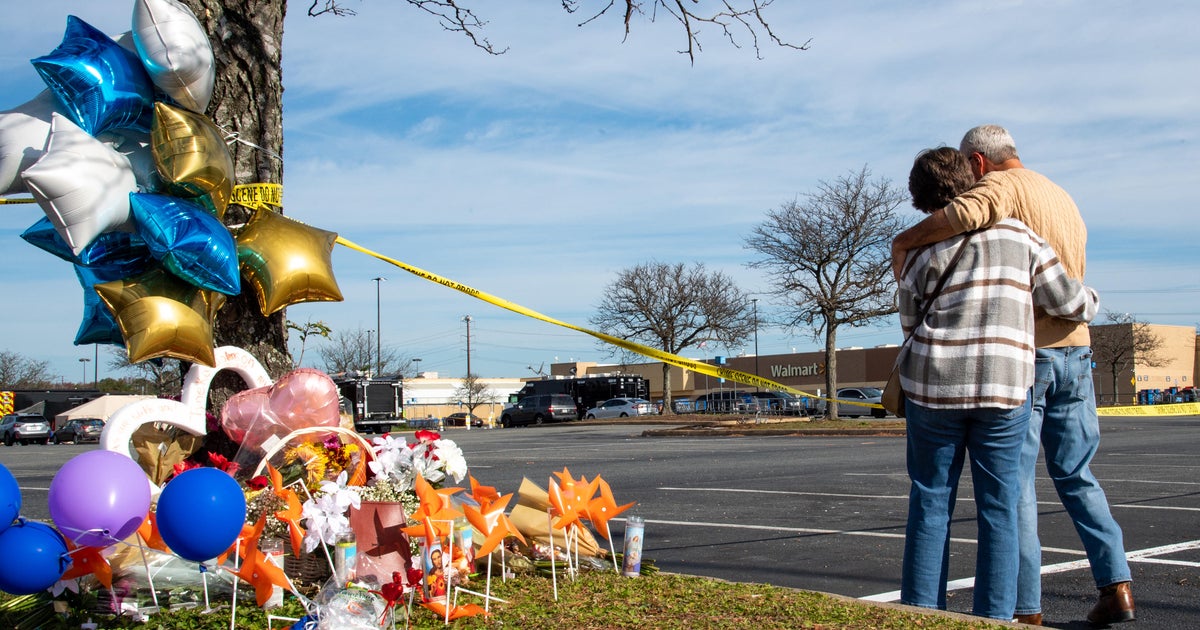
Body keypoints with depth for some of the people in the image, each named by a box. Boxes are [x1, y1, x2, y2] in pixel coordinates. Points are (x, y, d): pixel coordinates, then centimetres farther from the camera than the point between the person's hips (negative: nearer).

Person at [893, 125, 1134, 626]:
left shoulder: (1002, 184, -5)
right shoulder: (1063, 198, 21)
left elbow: (968, 212, -29)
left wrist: (905, 239, -17)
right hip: (1075, 348, 7)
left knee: (1014, 481, -2)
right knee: (1076, 476, 16)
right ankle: (1115, 585, 11)